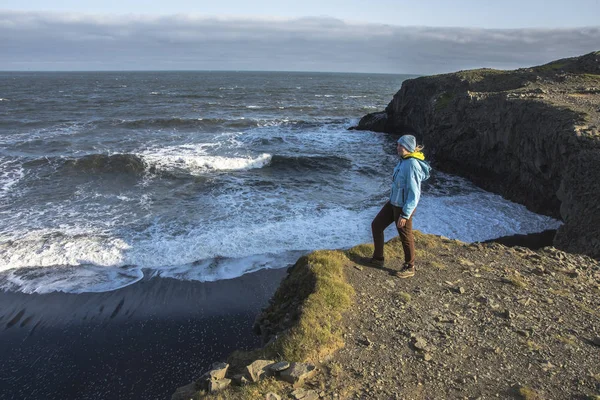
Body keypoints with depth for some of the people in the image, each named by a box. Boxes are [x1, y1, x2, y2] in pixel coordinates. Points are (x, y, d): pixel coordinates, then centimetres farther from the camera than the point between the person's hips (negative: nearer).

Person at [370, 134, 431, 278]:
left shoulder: (412, 165, -24)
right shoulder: (404, 160, 3)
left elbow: (414, 193, -24)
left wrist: (405, 215, -23)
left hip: (404, 207, -9)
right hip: (393, 203, 9)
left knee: (405, 237, 7)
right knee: (376, 225, 16)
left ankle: (409, 268, 28)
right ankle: (378, 258, 31)